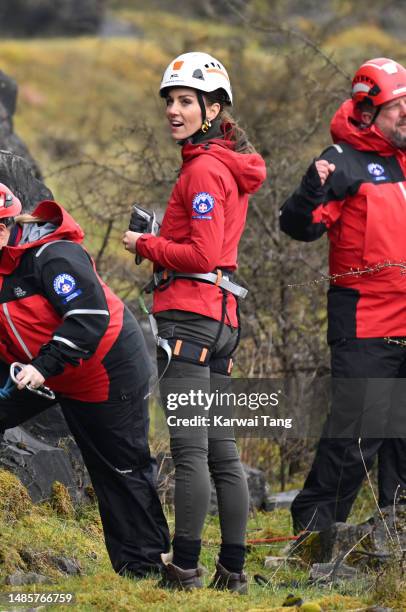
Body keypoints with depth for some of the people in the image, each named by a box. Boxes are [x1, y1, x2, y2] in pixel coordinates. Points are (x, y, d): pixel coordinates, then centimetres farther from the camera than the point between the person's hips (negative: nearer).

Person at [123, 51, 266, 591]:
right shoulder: (231, 166, 19)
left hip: (188, 314, -10)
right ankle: (233, 570, 12)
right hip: (221, 318, 10)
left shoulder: (203, 169, -11)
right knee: (221, 449, 10)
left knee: (189, 448, -11)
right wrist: (159, 238, 13)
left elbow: (203, 255, -17)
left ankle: (185, 571, -13)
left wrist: (144, 245, -5)